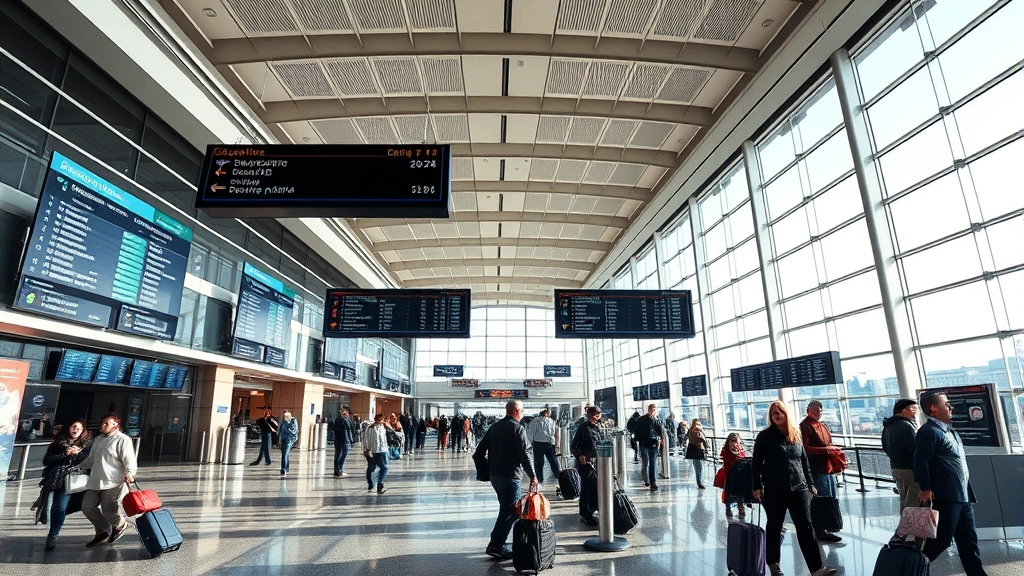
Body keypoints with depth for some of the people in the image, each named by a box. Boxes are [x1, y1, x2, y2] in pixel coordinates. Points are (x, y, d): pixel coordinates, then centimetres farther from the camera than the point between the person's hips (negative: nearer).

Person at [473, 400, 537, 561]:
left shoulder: (494, 427, 9)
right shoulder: (517, 428, -12)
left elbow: (480, 450, 9)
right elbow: (524, 455, -17)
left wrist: (485, 470, 18)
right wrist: (533, 476, -10)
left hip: (495, 475, 8)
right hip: (511, 477, -8)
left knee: (506, 509, 20)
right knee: (511, 511, -1)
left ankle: (499, 543, 23)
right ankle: (495, 546, -4)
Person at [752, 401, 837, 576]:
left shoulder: (796, 435, 8)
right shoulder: (765, 436, -6)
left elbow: (804, 461, 15)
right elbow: (756, 463, -7)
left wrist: (810, 483, 13)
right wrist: (757, 486, -10)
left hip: (799, 488, 4)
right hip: (774, 490, -3)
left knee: (806, 527, 2)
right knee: (774, 527, 9)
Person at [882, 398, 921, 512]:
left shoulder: (888, 427, 13)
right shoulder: (905, 426, -17)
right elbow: (916, 449, -21)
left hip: (896, 468, 9)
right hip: (910, 470, -9)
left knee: (904, 502, 18)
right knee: (913, 504, -6)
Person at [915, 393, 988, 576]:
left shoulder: (949, 430, 16)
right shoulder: (930, 431, -15)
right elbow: (920, 461, -21)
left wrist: (967, 490, 21)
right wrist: (926, 489, -23)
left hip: (963, 496, 9)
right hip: (946, 497, -9)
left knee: (968, 540, 14)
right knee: (942, 539, -5)